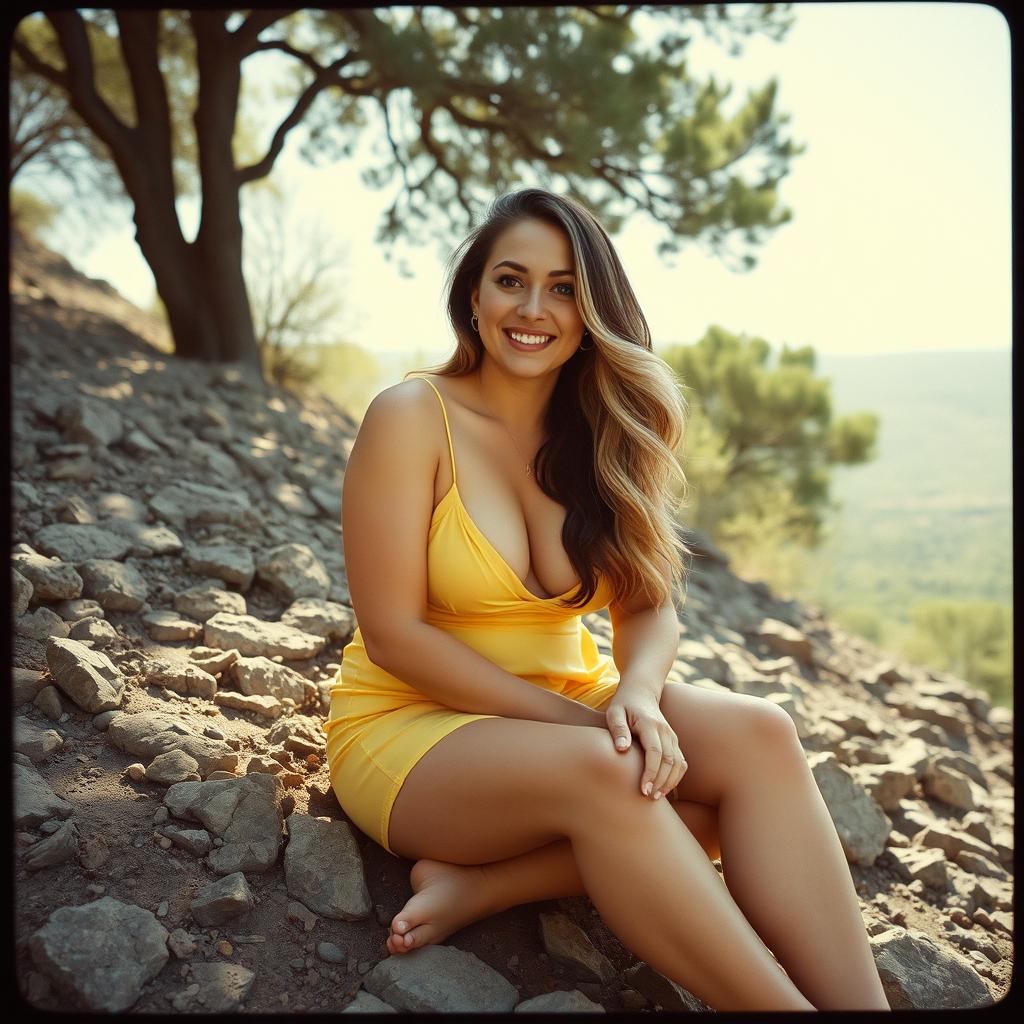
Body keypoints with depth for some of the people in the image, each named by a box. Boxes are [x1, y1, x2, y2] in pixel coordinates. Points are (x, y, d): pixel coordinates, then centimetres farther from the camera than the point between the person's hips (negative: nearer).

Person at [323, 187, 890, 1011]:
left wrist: (638, 692, -26)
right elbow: (392, 634, -16)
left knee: (756, 735, -22)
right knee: (600, 770, -35)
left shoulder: (600, 435, 2)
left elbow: (649, 609, -2)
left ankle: (489, 884, -22)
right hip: (412, 724, -5)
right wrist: (576, 721, -22)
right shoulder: (412, 417, -12)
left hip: (568, 705, 5)